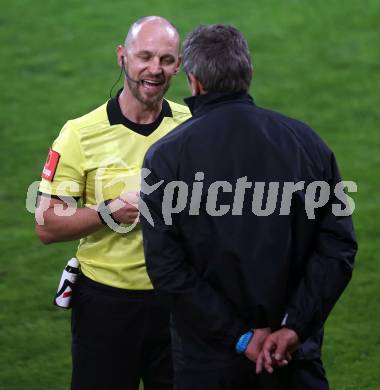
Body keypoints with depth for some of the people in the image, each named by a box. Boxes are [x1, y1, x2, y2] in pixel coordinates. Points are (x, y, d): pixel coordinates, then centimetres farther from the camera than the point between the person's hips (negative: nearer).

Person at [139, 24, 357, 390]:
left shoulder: (165, 156, -8)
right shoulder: (305, 140, -1)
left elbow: (167, 269, -14)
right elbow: (338, 245, -6)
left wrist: (239, 336, -11)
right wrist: (294, 327, -9)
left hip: (207, 360, -1)